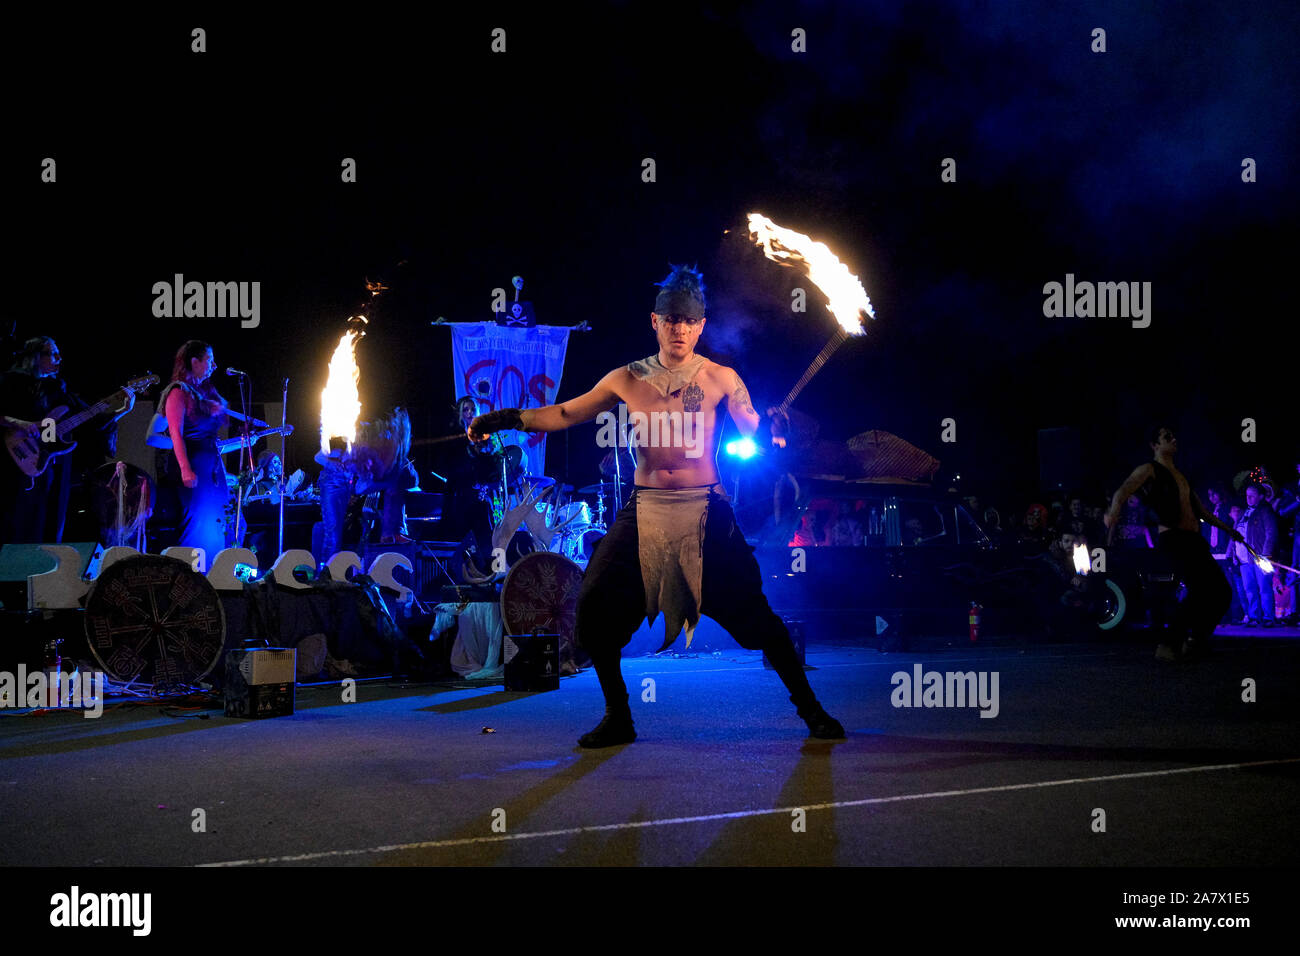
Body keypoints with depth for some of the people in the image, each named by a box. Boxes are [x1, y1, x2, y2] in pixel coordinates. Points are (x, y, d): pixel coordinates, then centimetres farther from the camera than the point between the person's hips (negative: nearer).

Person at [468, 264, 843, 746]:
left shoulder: (720, 378, 4)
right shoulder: (628, 380, 9)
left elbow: (754, 432, 0)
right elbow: (565, 414, 15)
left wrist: (772, 427, -22)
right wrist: (507, 418, 7)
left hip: (703, 511, -2)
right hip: (645, 509, 3)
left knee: (750, 608, -9)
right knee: (595, 607, -7)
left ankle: (810, 709, 5)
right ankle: (618, 719, 10)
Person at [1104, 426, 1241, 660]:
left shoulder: (1180, 475, 24)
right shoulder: (1149, 470, 0)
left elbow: (1200, 510, 35)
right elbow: (1123, 491, -18)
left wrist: (1226, 528, 40)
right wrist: (1113, 513, -39)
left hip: (1193, 541, 8)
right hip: (1172, 540, -8)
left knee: (1222, 592, 5)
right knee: (1201, 590, -25)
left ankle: (1196, 642, 19)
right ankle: (1170, 645, -24)